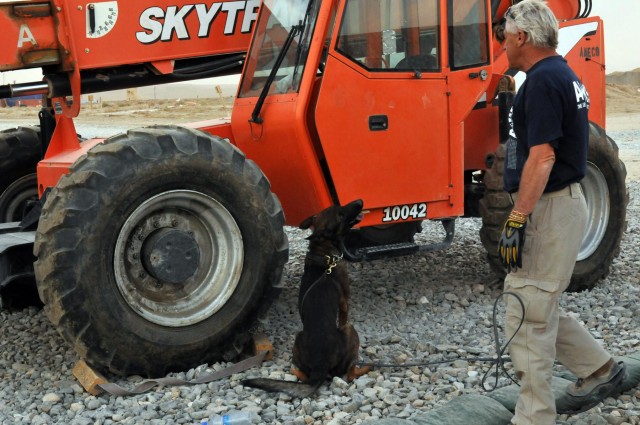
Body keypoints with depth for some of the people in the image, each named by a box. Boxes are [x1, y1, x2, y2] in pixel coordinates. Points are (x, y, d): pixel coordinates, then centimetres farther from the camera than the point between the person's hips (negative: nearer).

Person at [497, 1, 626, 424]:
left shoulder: (543, 80, -16)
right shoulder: (566, 76, 16)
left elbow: (542, 156, -25)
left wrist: (516, 221, -25)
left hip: (548, 210, -10)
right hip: (563, 203, 10)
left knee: (529, 318, -3)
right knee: (539, 309, 19)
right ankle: (599, 369, 29)